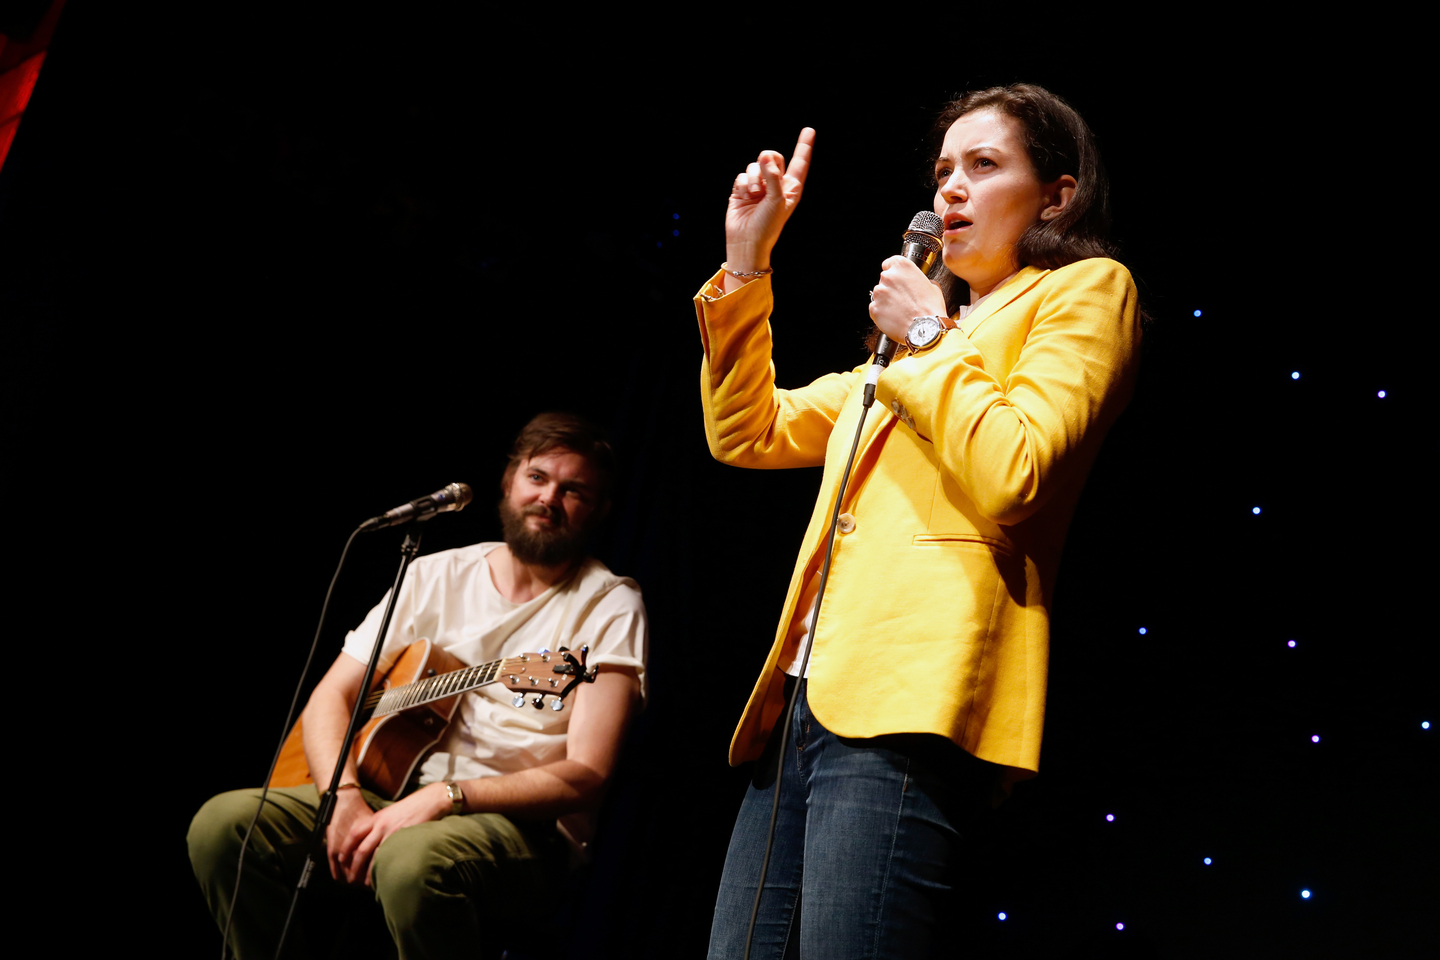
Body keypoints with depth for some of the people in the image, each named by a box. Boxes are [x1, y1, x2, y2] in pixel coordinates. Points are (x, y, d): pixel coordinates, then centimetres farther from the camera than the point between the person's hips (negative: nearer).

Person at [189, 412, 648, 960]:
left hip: (522, 821, -5)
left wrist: (444, 798, -23)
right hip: (394, 795, 5)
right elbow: (331, 696, 9)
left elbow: (585, 776, -12)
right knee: (223, 824, -17)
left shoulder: (610, 606, -2)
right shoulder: (436, 575, 13)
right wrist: (345, 797, -12)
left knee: (410, 859, -38)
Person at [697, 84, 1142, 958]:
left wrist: (927, 338, -1)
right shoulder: (941, 326, 29)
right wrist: (745, 266, 20)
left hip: (911, 703, -8)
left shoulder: (1087, 290, 7)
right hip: (808, 699, 8)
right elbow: (746, 434, 25)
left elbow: (1012, 476, -12)